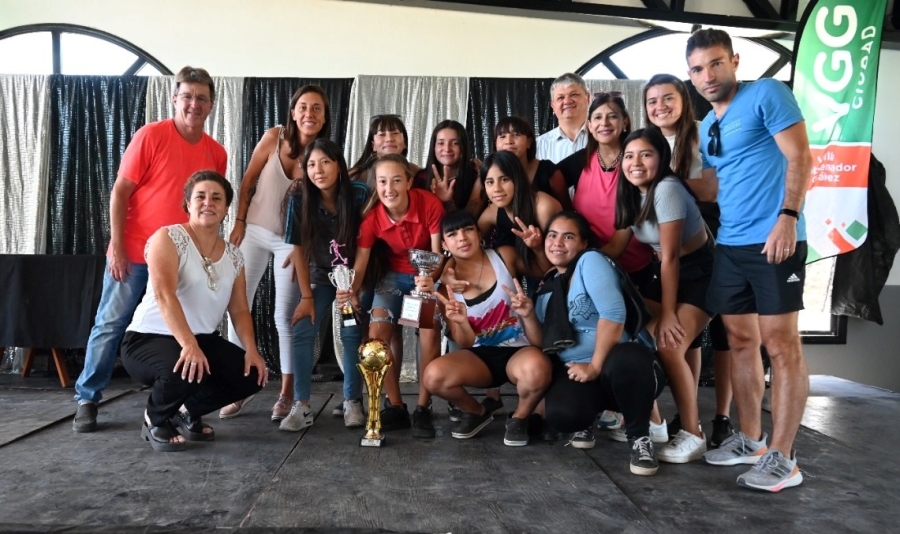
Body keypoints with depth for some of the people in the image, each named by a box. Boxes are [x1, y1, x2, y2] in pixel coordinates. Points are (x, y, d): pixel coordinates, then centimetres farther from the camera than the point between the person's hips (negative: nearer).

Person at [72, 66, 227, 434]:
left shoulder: (217, 153, 4)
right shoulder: (151, 135, -8)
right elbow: (120, 191, -8)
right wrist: (116, 246, -12)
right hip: (134, 253, -3)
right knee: (110, 325, 3)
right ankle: (87, 399, 16)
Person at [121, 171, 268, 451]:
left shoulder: (233, 256, 6)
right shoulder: (168, 238, -13)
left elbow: (240, 310, 6)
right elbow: (165, 295, -26)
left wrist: (252, 350, -11)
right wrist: (189, 345, -38)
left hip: (202, 340, 7)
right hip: (147, 338, -6)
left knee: (253, 375, -10)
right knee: (188, 371, -37)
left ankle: (188, 412, 16)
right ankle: (155, 420, 0)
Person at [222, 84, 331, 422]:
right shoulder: (274, 137, -9)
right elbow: (248, 181, -1)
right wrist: (239, 223, -3)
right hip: (254, 231, 2)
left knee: (285, 315, 0)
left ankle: (286, 394, 12)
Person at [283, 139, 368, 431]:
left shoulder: (359, 195, -20)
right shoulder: (300, 201, -15)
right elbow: (299, 250, -8)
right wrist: (306, 297, -9)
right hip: (320, 277, 2)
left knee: (351, 335, -7)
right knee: (302, 333, -10)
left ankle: (352, 402, 6)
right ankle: (301, 406, -5)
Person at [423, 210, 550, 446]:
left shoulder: (505, 256, -2)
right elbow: (465, 344, -1)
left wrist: (535, 247, -7)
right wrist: (461, 322, -25)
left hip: (518, 350, -2)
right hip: (479, 356, 2)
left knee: (536, 369, -39)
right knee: (433, 376, -27)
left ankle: (520, 417, -2)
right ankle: (477, 412, 7)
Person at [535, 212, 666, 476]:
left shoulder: (591, 261, -5)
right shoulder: (547, 288, 15)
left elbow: (613, 314, -20)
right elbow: (545, 345, 13)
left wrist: (595, 366, -18)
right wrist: (527, 315, -1)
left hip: (621, 365, -4)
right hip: (577, 374, 4)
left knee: (624, 359, -41)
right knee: (560, 414, -29)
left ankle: (639, 435, -12)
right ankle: (592, 415, 11)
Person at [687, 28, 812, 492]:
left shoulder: (766, 94, -3)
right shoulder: (706, 127, 18)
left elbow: (800, 157, -11)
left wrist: (787, 217, -20)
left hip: (773, 240, -8)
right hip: (729, 245, 8)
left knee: (781, 346, -4)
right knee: (741, 343, 11)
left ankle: (782, 458, 2)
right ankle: (750, 440, 23)